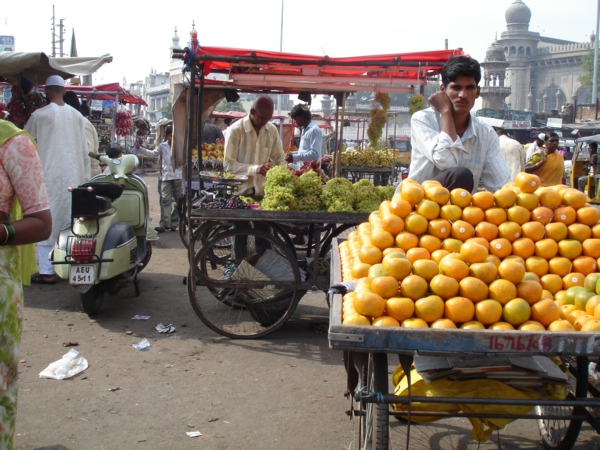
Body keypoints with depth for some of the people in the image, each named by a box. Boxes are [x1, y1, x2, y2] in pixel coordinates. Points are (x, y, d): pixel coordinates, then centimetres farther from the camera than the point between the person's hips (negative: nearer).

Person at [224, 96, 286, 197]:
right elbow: (228, 164, -14)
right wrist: (255, 169, -26)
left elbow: (280, 159, 11)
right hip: (239, 192, -4)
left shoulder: (272, 130, 3)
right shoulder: (236, 130, -11)